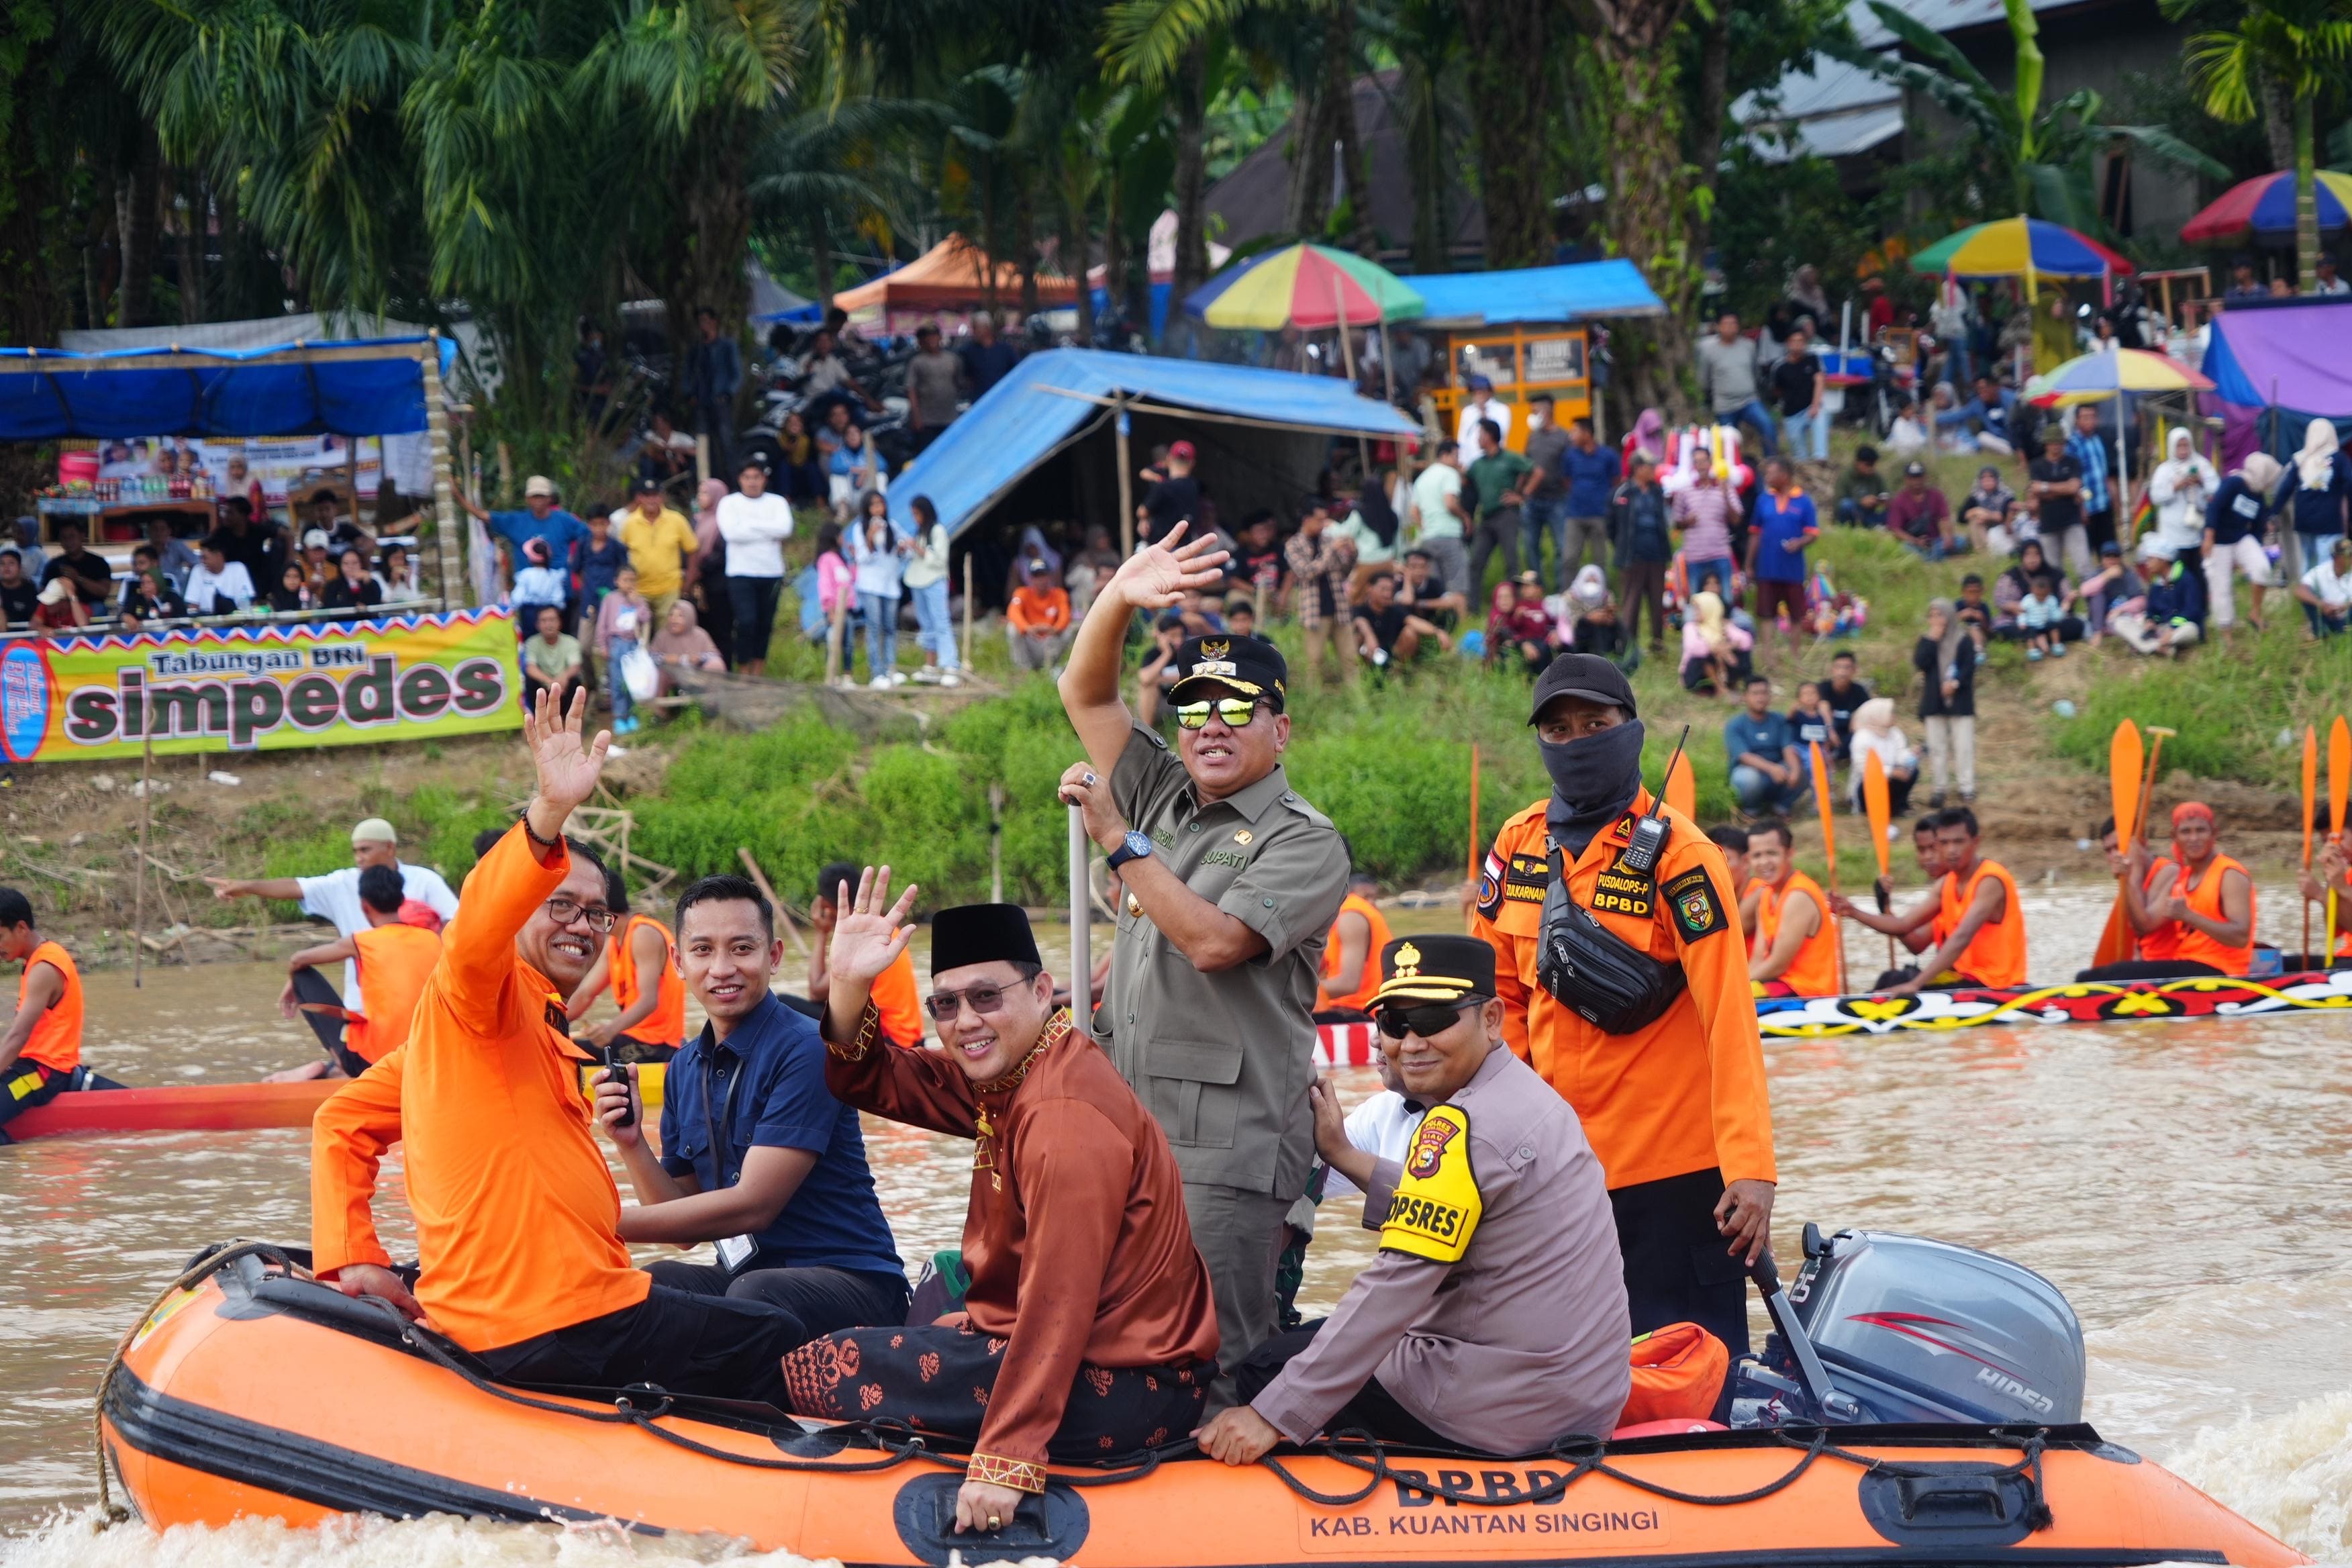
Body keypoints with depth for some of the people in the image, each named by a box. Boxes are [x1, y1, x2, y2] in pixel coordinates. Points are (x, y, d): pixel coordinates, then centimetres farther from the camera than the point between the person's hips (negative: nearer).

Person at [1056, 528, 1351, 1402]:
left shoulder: (1305, 843, -4)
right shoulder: (1163, 798, 18)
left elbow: (1214, 940, -17)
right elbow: (1085, 695, 14)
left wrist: (1118, 838, -12)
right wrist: (1120, 600, -4)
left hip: (1228, 1144, -7)